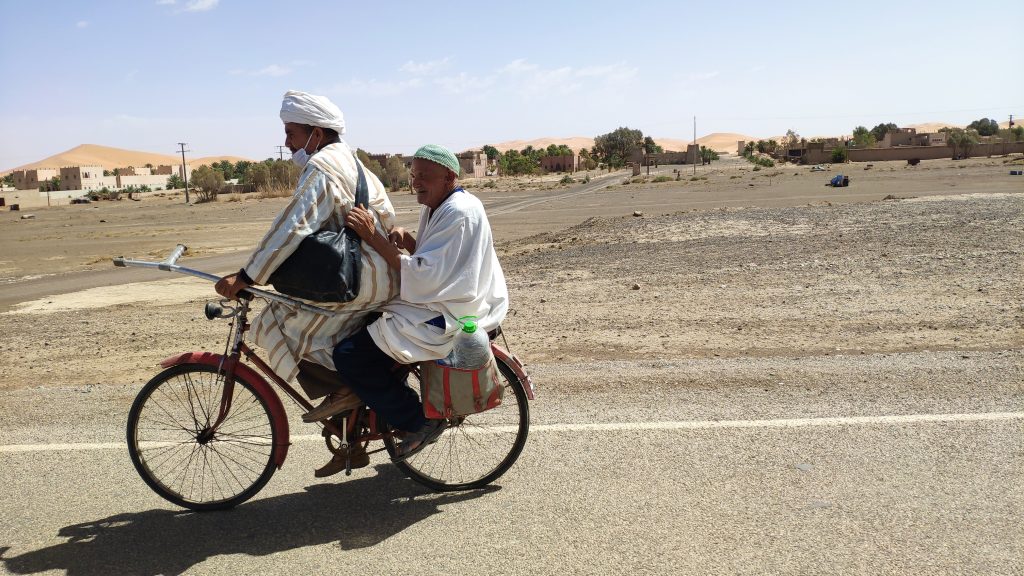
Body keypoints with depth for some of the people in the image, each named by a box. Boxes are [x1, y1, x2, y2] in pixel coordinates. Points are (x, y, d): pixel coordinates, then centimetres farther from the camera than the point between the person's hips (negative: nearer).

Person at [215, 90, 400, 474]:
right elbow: (385, 216, 21)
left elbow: (291, 229, -23)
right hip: (378, 276, 10)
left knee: (276, 326, -7)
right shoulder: (351, 162, 18)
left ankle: (341, 390, -1)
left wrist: (245, 277, -23)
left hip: (361, 281, -10)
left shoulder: (320, 167, -13)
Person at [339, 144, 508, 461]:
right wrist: (406, 240, -3)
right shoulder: (436, 207, 12)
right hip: (437, 303, 11)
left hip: (446, 318, -11)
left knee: (349, 353, -16)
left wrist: (373, 236, -27)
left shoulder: (460, 213, -20)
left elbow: (425, 276, -27)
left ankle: (420, 422, -2)